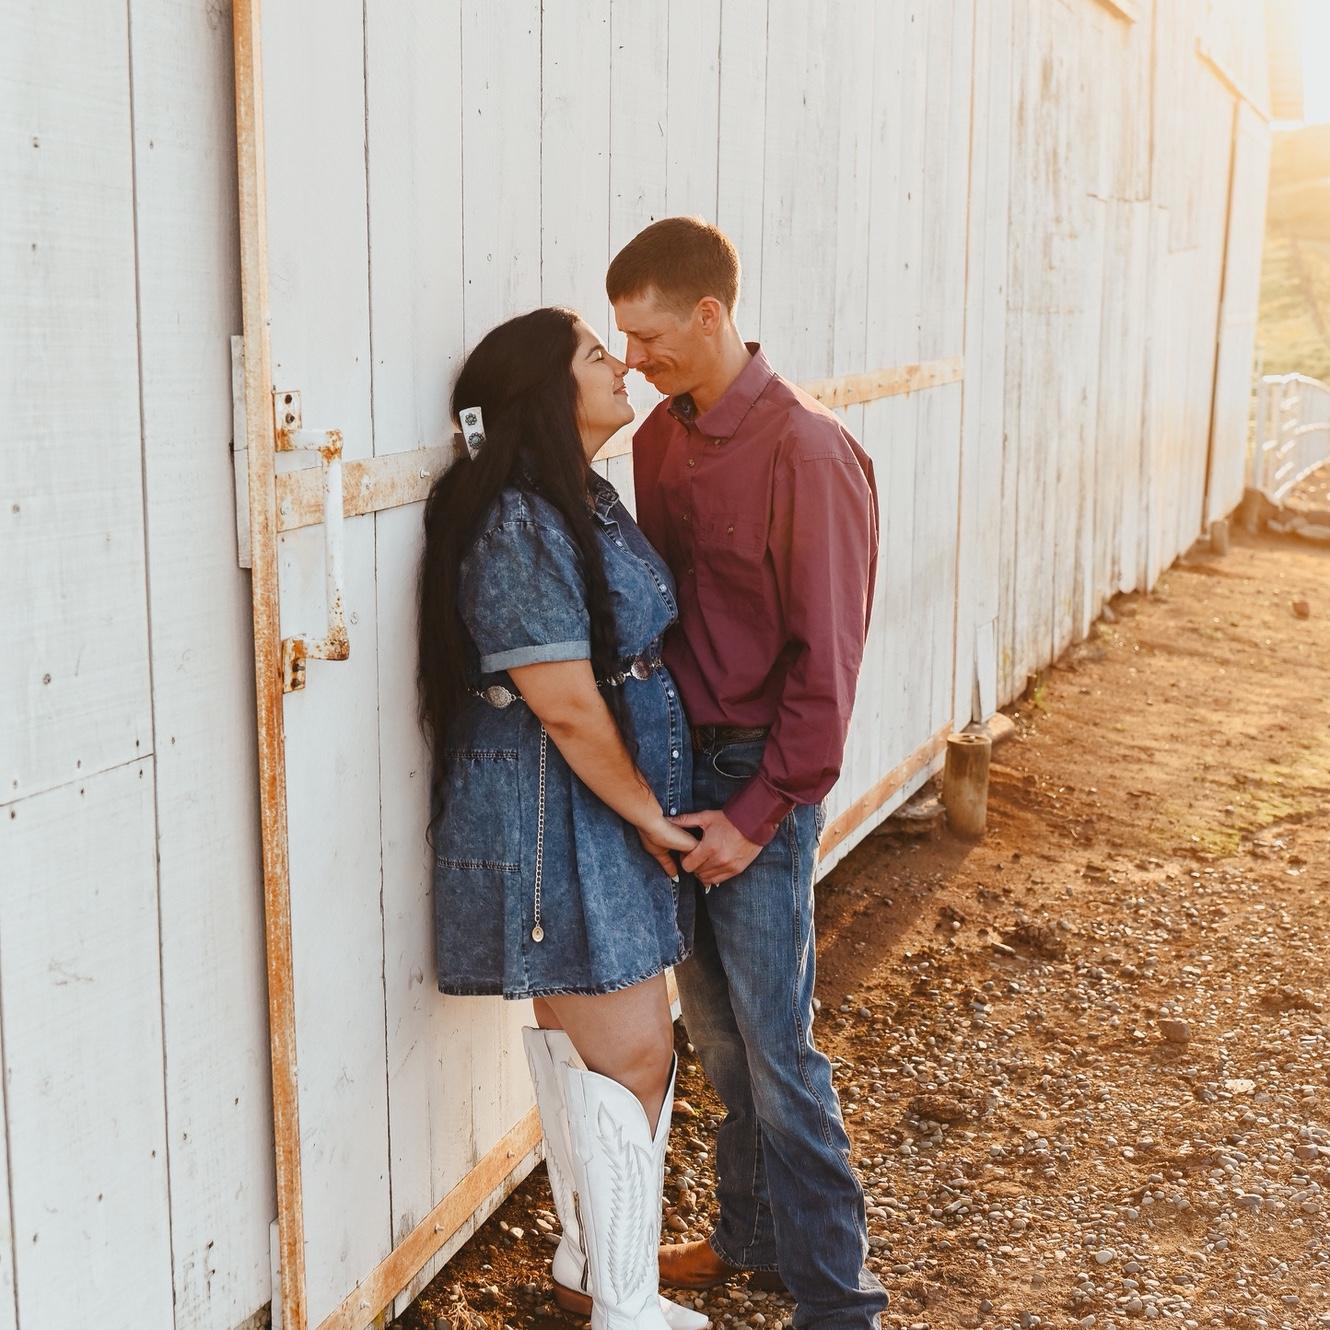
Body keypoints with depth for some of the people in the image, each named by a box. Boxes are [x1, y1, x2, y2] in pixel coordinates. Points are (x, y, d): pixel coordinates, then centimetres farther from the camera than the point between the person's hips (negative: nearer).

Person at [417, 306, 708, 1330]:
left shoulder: (585, 502, 11)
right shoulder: (518, 527, -21)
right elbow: (566, 707, -22)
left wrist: (655, 812, 11)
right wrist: (648, 814, -11)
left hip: (612, 817, 9)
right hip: (559, 822, -9)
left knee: (589, 1050, 18)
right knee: (629, 1056, -2)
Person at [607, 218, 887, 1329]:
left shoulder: (806, 452, -17)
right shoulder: (661, 436, 7)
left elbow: (825, 658, -17)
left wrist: (757, 812, -17)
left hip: (759, 776, -7)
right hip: (677, 758, 7)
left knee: (775, 1046, -1)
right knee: (715, 1026, 17)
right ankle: (753, 1236, 35)